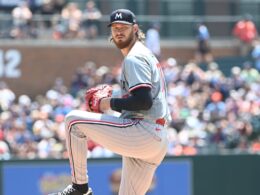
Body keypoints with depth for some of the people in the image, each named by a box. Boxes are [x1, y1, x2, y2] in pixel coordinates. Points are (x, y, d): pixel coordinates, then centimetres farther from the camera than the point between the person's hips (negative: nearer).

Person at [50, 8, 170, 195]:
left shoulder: (134, 58, -7)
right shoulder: (147, 55, 26)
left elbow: (144, 101, -20)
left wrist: (111, 103, -7)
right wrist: (117, 106, 18)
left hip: (144, 130, -11)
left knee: (74, 120, -10)